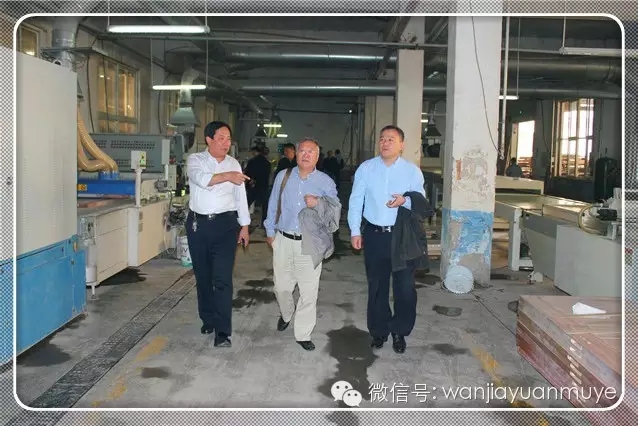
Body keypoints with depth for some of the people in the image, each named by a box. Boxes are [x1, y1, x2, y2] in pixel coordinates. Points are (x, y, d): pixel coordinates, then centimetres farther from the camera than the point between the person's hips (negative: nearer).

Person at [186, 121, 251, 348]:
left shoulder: (234, 164, 6)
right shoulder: (195, 160, -1)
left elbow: (241, 196, 10)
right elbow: (200, 178, -24)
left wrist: (244, 225, 9)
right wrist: (226, 176, -35)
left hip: (225, 223, 0)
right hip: (198, 223, 1)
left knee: (222, 278, -8)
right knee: (202, 276, 12)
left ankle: (222, 330, -4)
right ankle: (208, 319, 29)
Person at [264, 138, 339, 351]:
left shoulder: (325, 182, 1)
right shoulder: (283, 176, 6)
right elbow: (273, 206, 12)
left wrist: (318, 203, -21)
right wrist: (270, 232, 13)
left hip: (310, 243, -2)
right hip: (283, 240, 2)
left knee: (308, 291, 0)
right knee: (281, 287, 13)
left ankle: (303, 334, 16)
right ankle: (286, 314, 44)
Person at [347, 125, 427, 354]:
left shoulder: (412, 170, -1)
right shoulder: (366, 168, 1)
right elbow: (356, 200, 1)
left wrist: (405, 200, -21)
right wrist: (355, 231, -5)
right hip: (374, 234, 1)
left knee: (404, 286, 4)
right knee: (376, 286, 13)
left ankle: (399, 331, 24)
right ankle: (379, 331, 30)